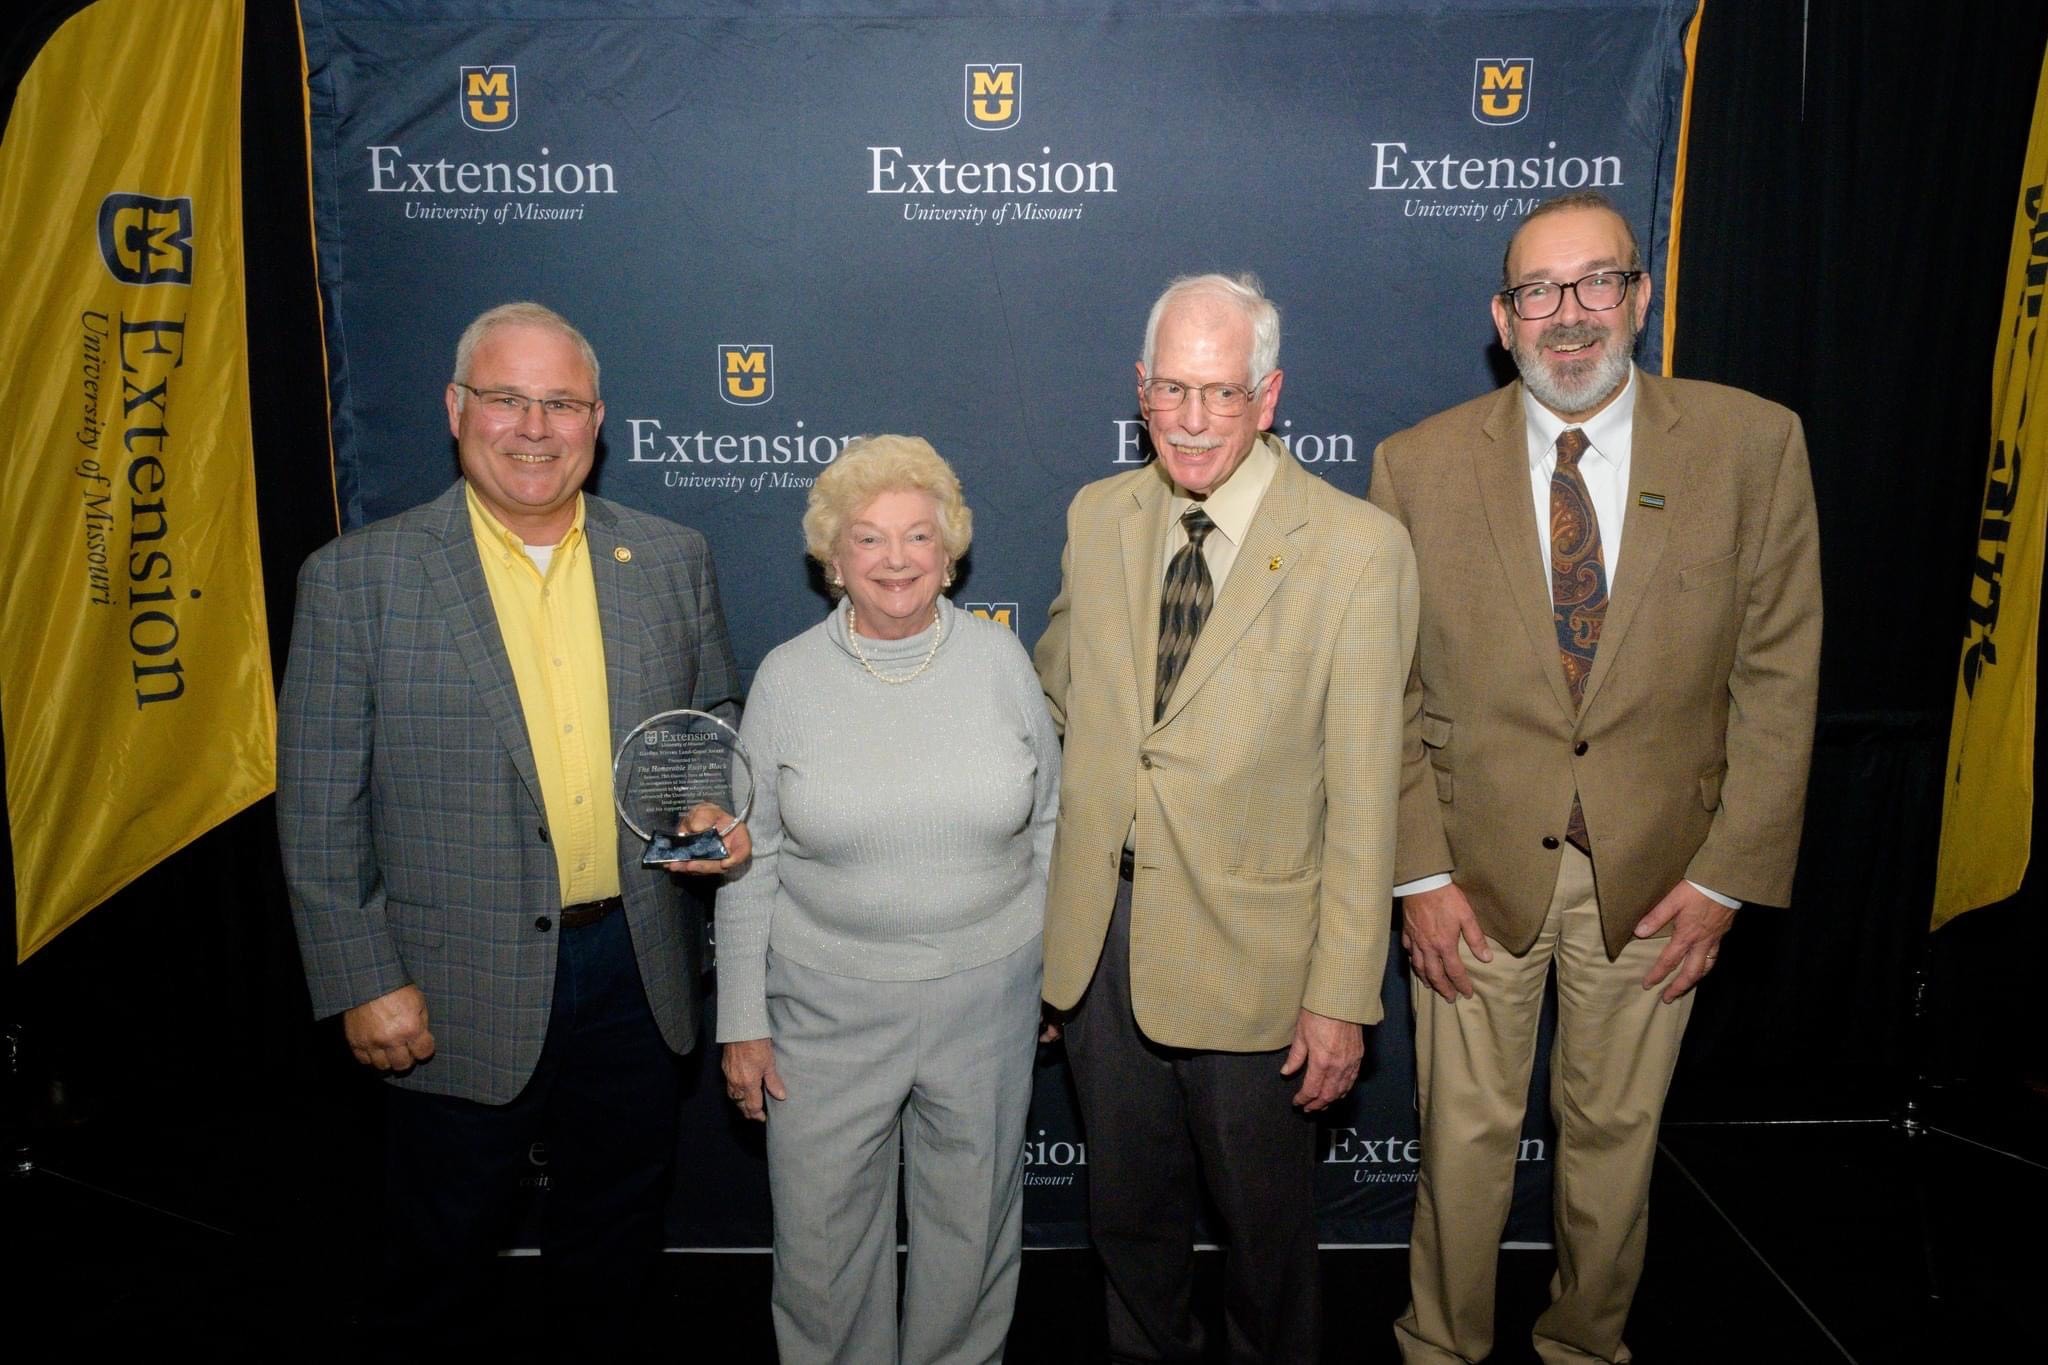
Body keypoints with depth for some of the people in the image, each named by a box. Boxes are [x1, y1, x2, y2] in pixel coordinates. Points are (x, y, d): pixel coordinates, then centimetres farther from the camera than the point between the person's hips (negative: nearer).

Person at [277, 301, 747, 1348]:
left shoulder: (673, 561, 1)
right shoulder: (356, 578, -8)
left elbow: (717, 719, 12)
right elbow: (319, 811, -6)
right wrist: (363, 982, -9)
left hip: (638, 971, 3)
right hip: (459, 993, -2)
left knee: (614, 1227, 22)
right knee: (443, 1244, 18)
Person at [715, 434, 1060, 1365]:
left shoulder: (999, 658, -5)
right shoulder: (787, 678, -6)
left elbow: (1048, 823, 4)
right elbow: (751, 864, -2)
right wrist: (743, 1021, -1)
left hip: (986, 998, 1)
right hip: (828, 1007, 0)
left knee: (974, 1228, 18)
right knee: (820, 1237, 13)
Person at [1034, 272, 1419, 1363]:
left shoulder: (1358, 548, -13)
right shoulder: (1097, 517, 1)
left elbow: (1363, 795, -12)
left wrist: (1342, 997, -12)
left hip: (1248, 954, -4)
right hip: (1097, 940, 4)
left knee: (1264, 1219, 18)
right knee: (1126, 1210, 22)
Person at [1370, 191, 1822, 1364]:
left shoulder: (1753, 444, -5)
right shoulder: (1419, 465, -6)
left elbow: (1778, 675, -2)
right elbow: (1389, 692, -4)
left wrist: (1727, 872, -5)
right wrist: (1420, 873, -8)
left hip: (1656, 869, 1)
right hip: (1478, 865, 0)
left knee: (1618, 1134, 17)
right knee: (1467, 1137, 12)